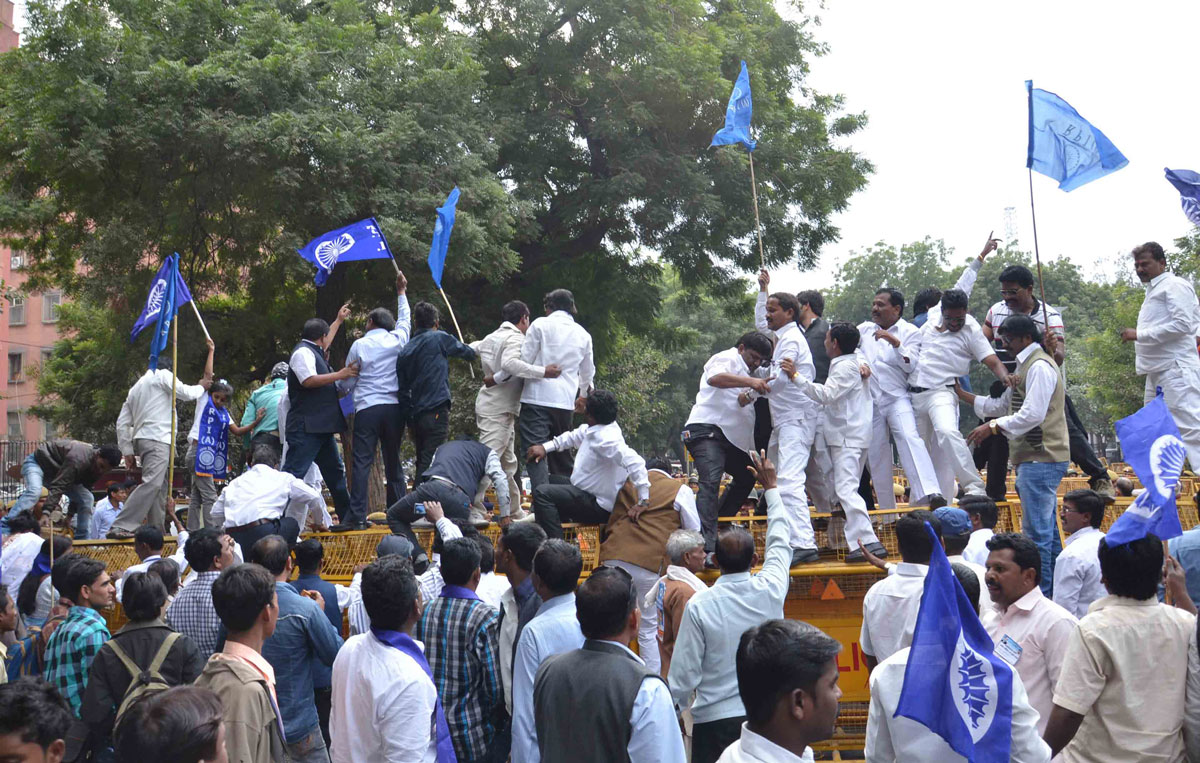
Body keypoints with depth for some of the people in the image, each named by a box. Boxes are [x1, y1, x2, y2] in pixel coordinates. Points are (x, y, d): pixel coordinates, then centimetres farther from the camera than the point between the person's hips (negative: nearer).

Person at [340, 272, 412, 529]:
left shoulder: (359, 345, 2)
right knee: (393, 461, 11)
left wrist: (338, 386, 31)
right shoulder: (397, 340, 7)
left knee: (362, 461, -7)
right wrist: (401, 293, 45)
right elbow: (405, 320, 31)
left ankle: (356, 514, -14)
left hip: (367, 408, -3)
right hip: (394, 408, 3)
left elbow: (346, 384, 7)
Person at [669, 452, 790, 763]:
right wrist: (771, 487, 25)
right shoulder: (770, 591, -5)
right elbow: (779, 544, 14)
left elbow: (685, 673, -8)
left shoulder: (698, 605, -11)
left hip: (714, 718, -2)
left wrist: (675, 705, 11)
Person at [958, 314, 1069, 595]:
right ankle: (1054, 590, 20)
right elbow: (1002, 405, 25)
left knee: (1037, 530, -9)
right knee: (1046, 528, 14)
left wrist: (992, 427, -18)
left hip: (1041, 458, -11)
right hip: (1036, 458, 11)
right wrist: (962, 394, 23)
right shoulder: (1026, 366, 21)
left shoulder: (1039, 367, -12)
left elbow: (1033, 414, -21)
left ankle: (1041, 593, -7)